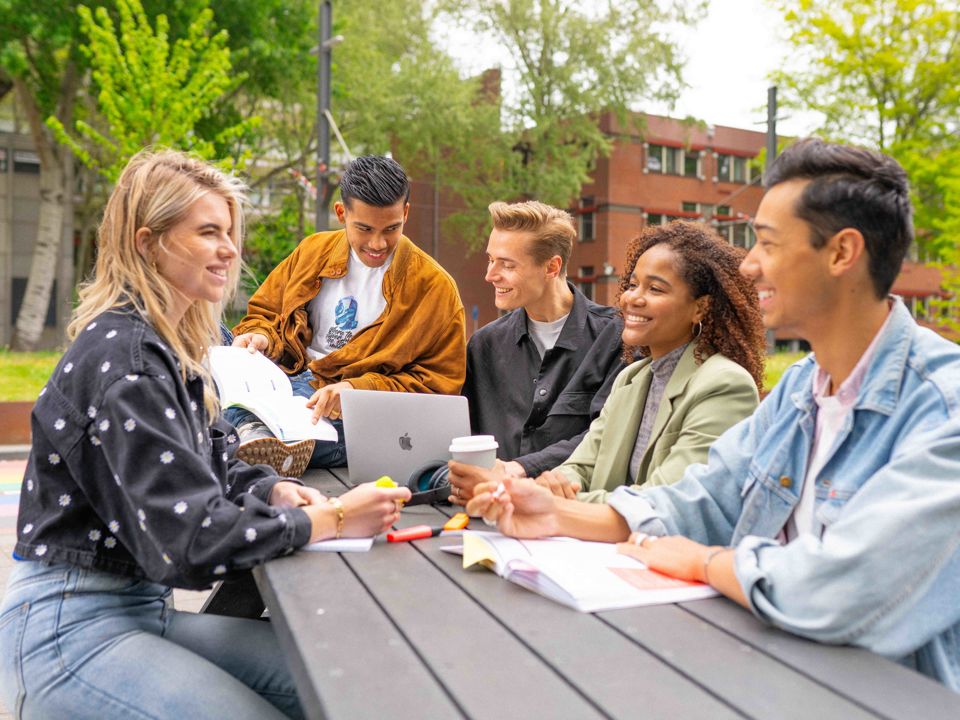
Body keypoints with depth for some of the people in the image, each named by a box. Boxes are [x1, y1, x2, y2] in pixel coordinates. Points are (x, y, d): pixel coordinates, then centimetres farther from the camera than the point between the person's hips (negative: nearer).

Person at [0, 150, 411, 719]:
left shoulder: (173, 348, 8)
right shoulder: (123, 358, -23)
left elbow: (211, 462, 15)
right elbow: (191, 540, -28)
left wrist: (273, 489, -5)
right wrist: (331, 519, -22)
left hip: (142, 606, 9)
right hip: (69, 628, -8)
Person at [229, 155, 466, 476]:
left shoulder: (434, 286, -3)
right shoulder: (313, 250, 9)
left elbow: (439, 384, -4)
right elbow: (264, 313, 19)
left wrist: (359, 390, -18)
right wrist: (259, 338, -7)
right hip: (285, 377, 5)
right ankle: (254, 430, -41)